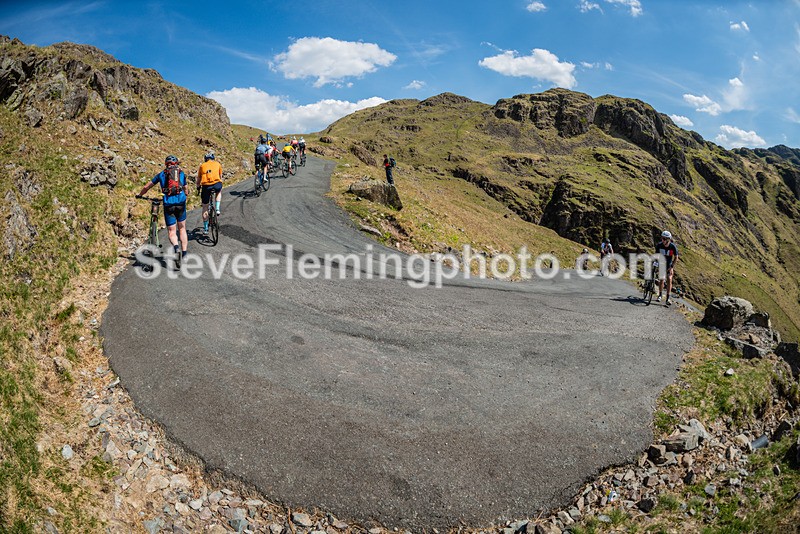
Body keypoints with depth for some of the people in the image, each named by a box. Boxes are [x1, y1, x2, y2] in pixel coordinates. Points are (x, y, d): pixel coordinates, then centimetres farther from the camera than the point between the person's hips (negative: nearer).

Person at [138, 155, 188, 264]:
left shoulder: (161, 174, 17)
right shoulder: (181, 173, 17)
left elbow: (146, 187, 23)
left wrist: (140, 195, 41)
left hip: (168, 204, 0)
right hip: (181, 202, 1)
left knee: (172, 232, 3)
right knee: (182, 229, 15)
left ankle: (176, 247, -26)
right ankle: (184, 253, 12)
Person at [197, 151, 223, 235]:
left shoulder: (202, 166, 19)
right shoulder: (217, 164, 19)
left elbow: (198, 179, 25)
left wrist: (198, 187, 43)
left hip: (206, 186, 1)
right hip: (216, 185, 0)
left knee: (205, 208, 14)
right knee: (219, 191, 38)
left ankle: (205, 229, 18)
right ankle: (217, 209, 20)